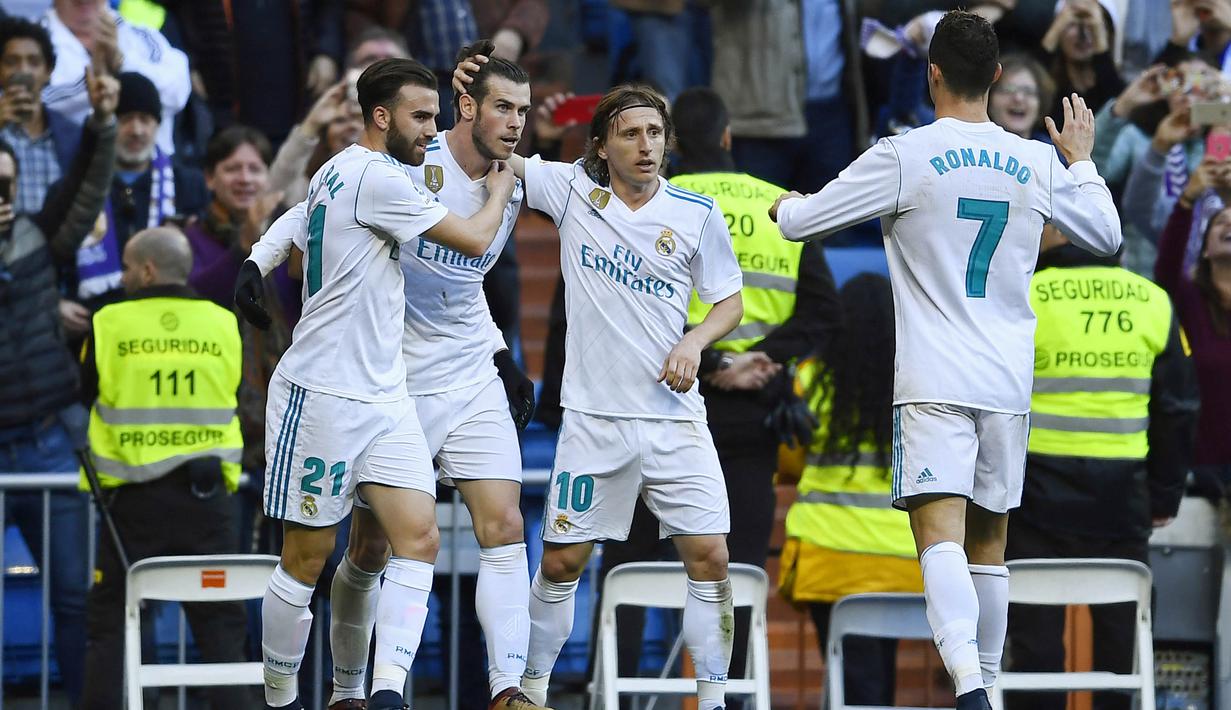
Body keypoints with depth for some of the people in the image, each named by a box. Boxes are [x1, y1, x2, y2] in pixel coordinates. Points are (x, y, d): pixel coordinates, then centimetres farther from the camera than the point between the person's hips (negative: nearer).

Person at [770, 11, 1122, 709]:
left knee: (941, 541, -15)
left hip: (935, 382, -4)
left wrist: (787, 202, 24)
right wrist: (1082, 160, 37)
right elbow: (1108, 235, 20)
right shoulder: (1039, 163, 5)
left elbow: (797, 222, -1)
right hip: (1009, 382, 4)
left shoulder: (905, 156, -7)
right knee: (989, 545, 16)